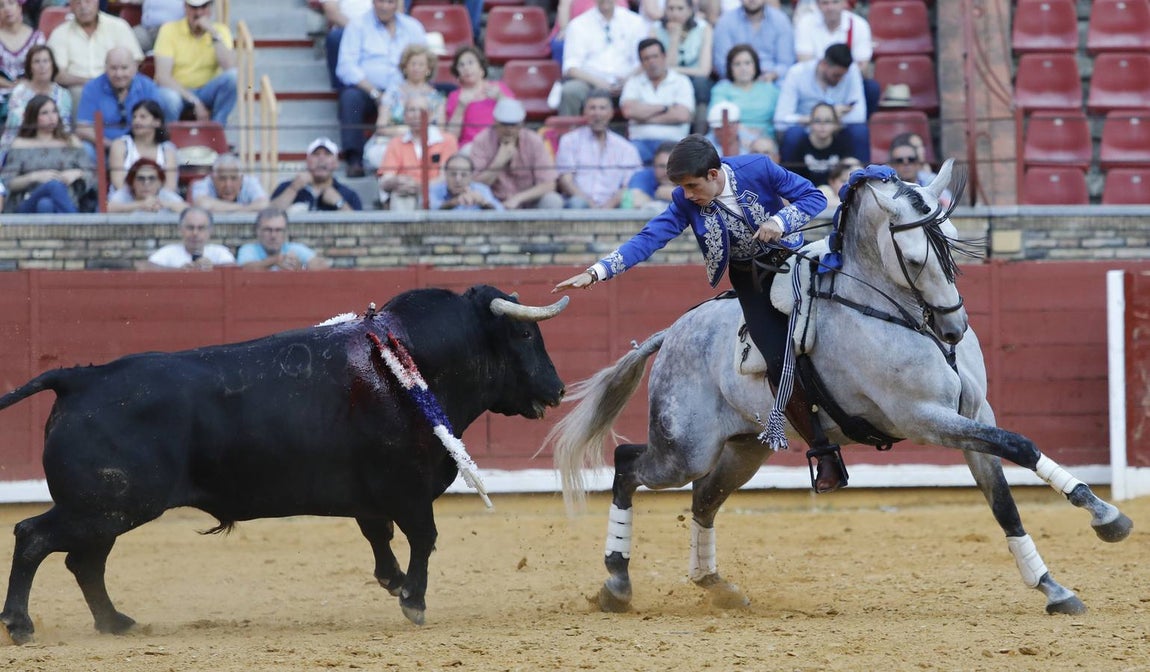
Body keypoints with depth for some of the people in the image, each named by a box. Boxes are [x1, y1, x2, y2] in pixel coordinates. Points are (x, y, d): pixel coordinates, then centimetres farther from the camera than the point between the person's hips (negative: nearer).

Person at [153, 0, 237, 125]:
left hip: (207, 93, 3)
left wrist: (214, 35, -21)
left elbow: (229, 68, -16)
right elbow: (162, 77, -16)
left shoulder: (220, 30, 1)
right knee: (168, 97, -38)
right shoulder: (169, 29, -6)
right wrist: (194, 101, -25)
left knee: (233, 77, -26)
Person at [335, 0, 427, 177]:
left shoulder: (412, 27, 18)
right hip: (366, 89, -1)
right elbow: (346, 66, -4)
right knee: (350, 97, -35)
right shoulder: (357, 26, 9)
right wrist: (375, 93, -15)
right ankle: (354, 160, -37)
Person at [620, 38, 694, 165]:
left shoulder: (681, 82, 11)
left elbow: (682, 115, -5)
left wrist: (645, 118, -1)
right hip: (641, 141, 1)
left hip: (672, 141, -1)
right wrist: (663, 107, 1)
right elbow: (629, 110, -2)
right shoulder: (634, 82, 17)